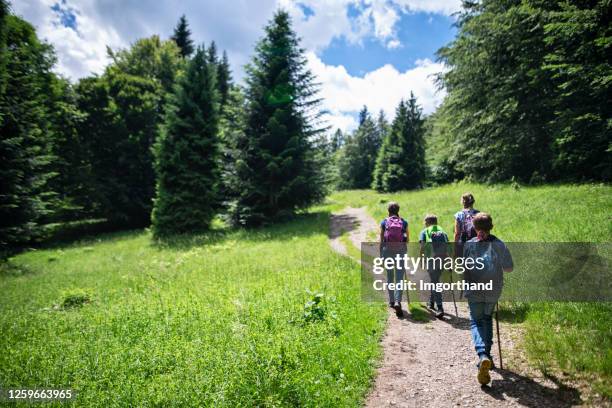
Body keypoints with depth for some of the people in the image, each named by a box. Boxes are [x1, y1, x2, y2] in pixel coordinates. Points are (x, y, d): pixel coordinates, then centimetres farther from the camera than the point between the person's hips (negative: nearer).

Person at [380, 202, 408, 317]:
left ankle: (391, 302, 25)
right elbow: (407, 240, 5)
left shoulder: (384, 222, 0)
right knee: (399, 278, 1)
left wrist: (381, 255, 9)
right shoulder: (404, 222, 2)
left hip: (387, 251, 0)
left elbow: (381, 240, 0)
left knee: (389, 278, 15)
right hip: (400, 251, 0)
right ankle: (398, 301, -16)